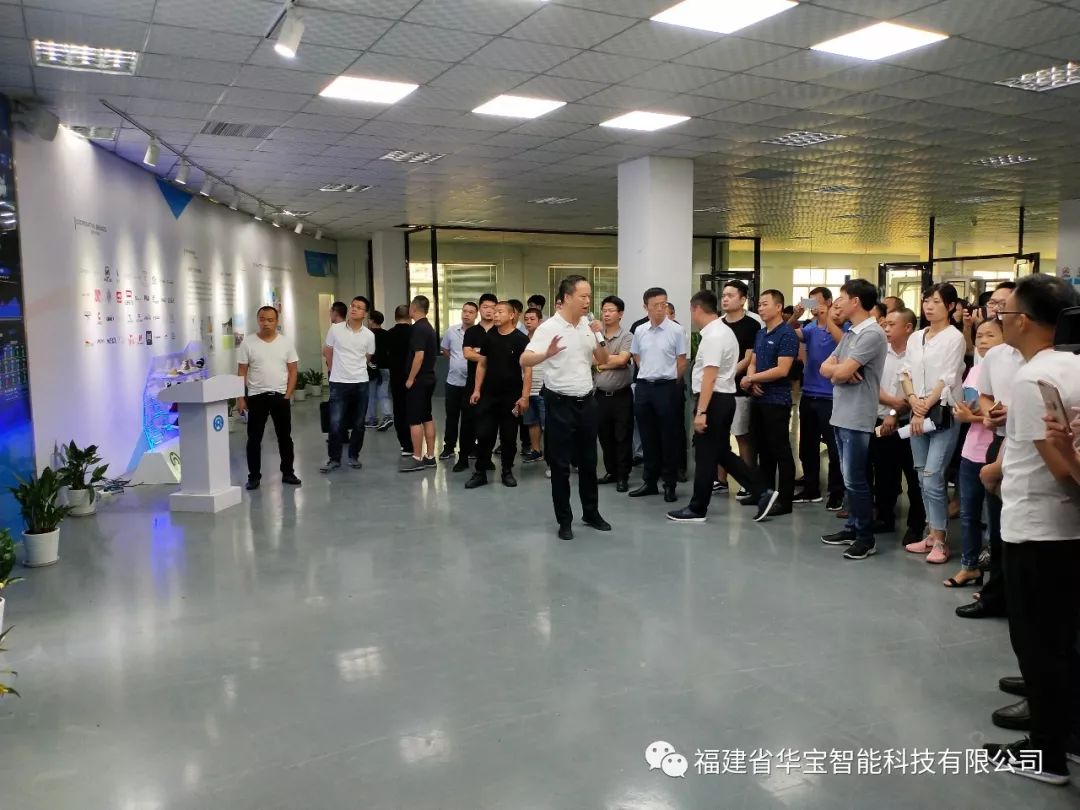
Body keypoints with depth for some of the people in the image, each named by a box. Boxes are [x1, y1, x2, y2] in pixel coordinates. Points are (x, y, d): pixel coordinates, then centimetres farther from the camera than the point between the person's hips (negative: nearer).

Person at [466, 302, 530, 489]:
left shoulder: (521, 339, -7)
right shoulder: (488, 337, 5)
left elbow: (527, 369, -10)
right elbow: (482, 365, 11)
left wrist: (524, 396, -16)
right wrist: (477, 390, 3)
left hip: (511, 396, -3)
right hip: (488, 395, 3)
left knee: (509, 436, 7)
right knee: (483, 434, 2)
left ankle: (507, 471, 21)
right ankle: (480, 472, 12)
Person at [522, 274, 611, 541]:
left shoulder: (588, 326, 5)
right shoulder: (549, 327, -13)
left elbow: (603, 360, 10)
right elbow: (524, 360, -22)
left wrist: (600, 338, -8)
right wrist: (547, 354, -42)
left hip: (586, 401, 6)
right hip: (560, 403, -5)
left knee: (588, 461, 14)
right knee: (560, 464, 3)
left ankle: (591, 513, 28)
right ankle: (564, 521, 13)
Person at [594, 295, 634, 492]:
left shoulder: (627, 337, -5)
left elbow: (622, 360, -18)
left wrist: (601, 361, -6)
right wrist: (612, 359, -8)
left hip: (621, 395, -4)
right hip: (601, 395, 4)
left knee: (623, 437, 2)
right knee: (605, 437, 12)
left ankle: (623, 476, 11)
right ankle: (611, 472, 25)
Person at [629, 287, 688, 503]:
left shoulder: (676, 330, -6)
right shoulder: (640, 331, 6)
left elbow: (682, 363, -1)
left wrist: (668, 380, 4)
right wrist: (649, 374, 13)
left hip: (666, 387, -4)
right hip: (643, 387, 4)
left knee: (668, 437, 2)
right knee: (647, 437, 10)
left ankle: (669, 483, 11)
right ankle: (649, 481, 21)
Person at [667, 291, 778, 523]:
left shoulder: (713, 336, -17)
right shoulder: (723, 331, 15)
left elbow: (709, 377, -24)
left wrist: (700, 412, -25)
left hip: (713, 400, -10)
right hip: (723, 398, 10)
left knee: (705, 456, 0)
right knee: (722, 453, 15)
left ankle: (697, 510, 11)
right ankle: (762, 493, 13)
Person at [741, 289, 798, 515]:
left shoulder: (787, 334, -12)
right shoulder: (760, 334, 13)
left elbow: (782, 370, -20)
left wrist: (751, 379, -12)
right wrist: (752, 382, -7)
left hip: (777, 401, -8)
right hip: (758, 399, 8)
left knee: (781, 451, -2)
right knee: (763, 449, 15)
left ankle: (785, 500, 3)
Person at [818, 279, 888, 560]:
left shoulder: (872, 333, -15)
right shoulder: (850, 333, 15)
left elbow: (842, 372, -21)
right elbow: (826, 368, 10)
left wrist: (837, 368, 1)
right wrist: (840, 370, -11)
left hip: (857, 418, -9)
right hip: (841, 415, 9)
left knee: (855, 480, -3)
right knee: (848, 478, 15)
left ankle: (867, 537, 7)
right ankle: (852, 528, 25)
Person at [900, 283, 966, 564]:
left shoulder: (954, 337, -6)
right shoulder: (916, 338, 13)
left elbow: (948, 379, -11)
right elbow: (905, 372, 9)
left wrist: (926, 408, -12)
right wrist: (913, 401, -8)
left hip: (944, 413, -6)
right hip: (918, 413, 6)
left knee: (932, 479, -10)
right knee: (924, 478, 9)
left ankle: (941, 540, 1)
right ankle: (932, 534, 18)